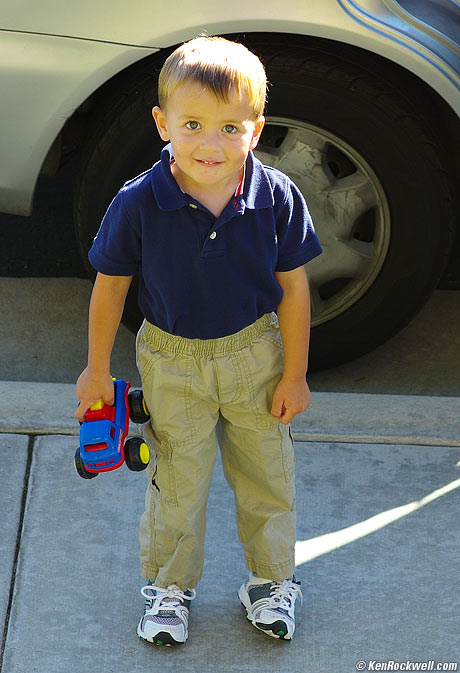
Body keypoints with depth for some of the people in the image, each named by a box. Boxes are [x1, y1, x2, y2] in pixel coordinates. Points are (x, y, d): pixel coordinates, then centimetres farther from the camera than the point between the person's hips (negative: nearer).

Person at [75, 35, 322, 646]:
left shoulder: (277, 197, -17)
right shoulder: (138, 204, -20)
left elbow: (293, 288, -6)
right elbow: (110, 286, -6)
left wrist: (294, 374, -1)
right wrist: (97, 370, 2)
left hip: (256, 355, 1)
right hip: (173, 362, -1)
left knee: (267, 478, 17)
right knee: (178, 485, 12)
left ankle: (271, 579, 40)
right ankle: (169, 585, 36)